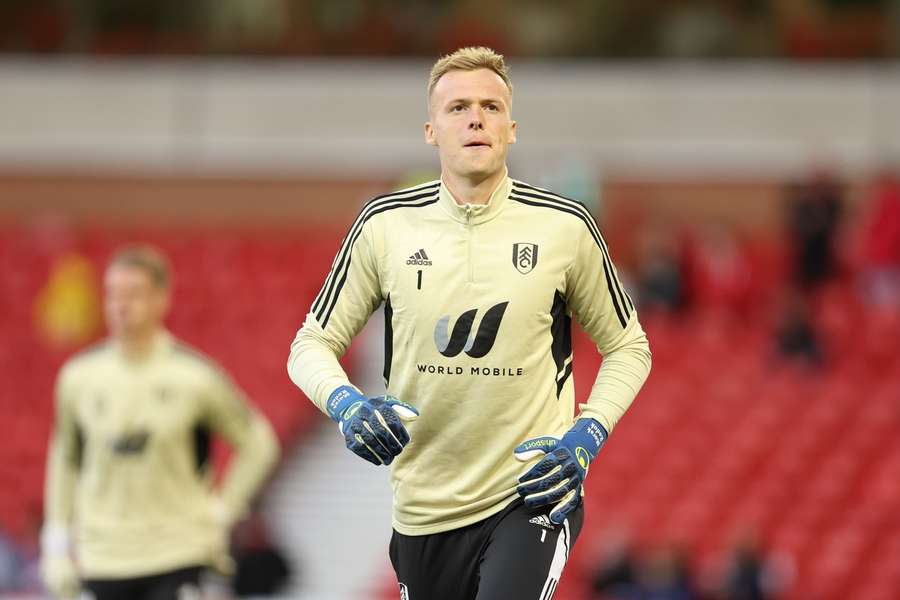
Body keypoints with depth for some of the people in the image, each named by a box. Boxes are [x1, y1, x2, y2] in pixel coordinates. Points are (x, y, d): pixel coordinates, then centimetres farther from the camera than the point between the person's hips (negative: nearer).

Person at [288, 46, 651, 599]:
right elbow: (312, 344, 8)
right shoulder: (385, 226, 0)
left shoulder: (565, 227, -3)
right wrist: (345, 404, -14)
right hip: (423, 507, 3)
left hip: (534, 492, -3)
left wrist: (586, 438, -7)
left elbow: (627, 348, 9)